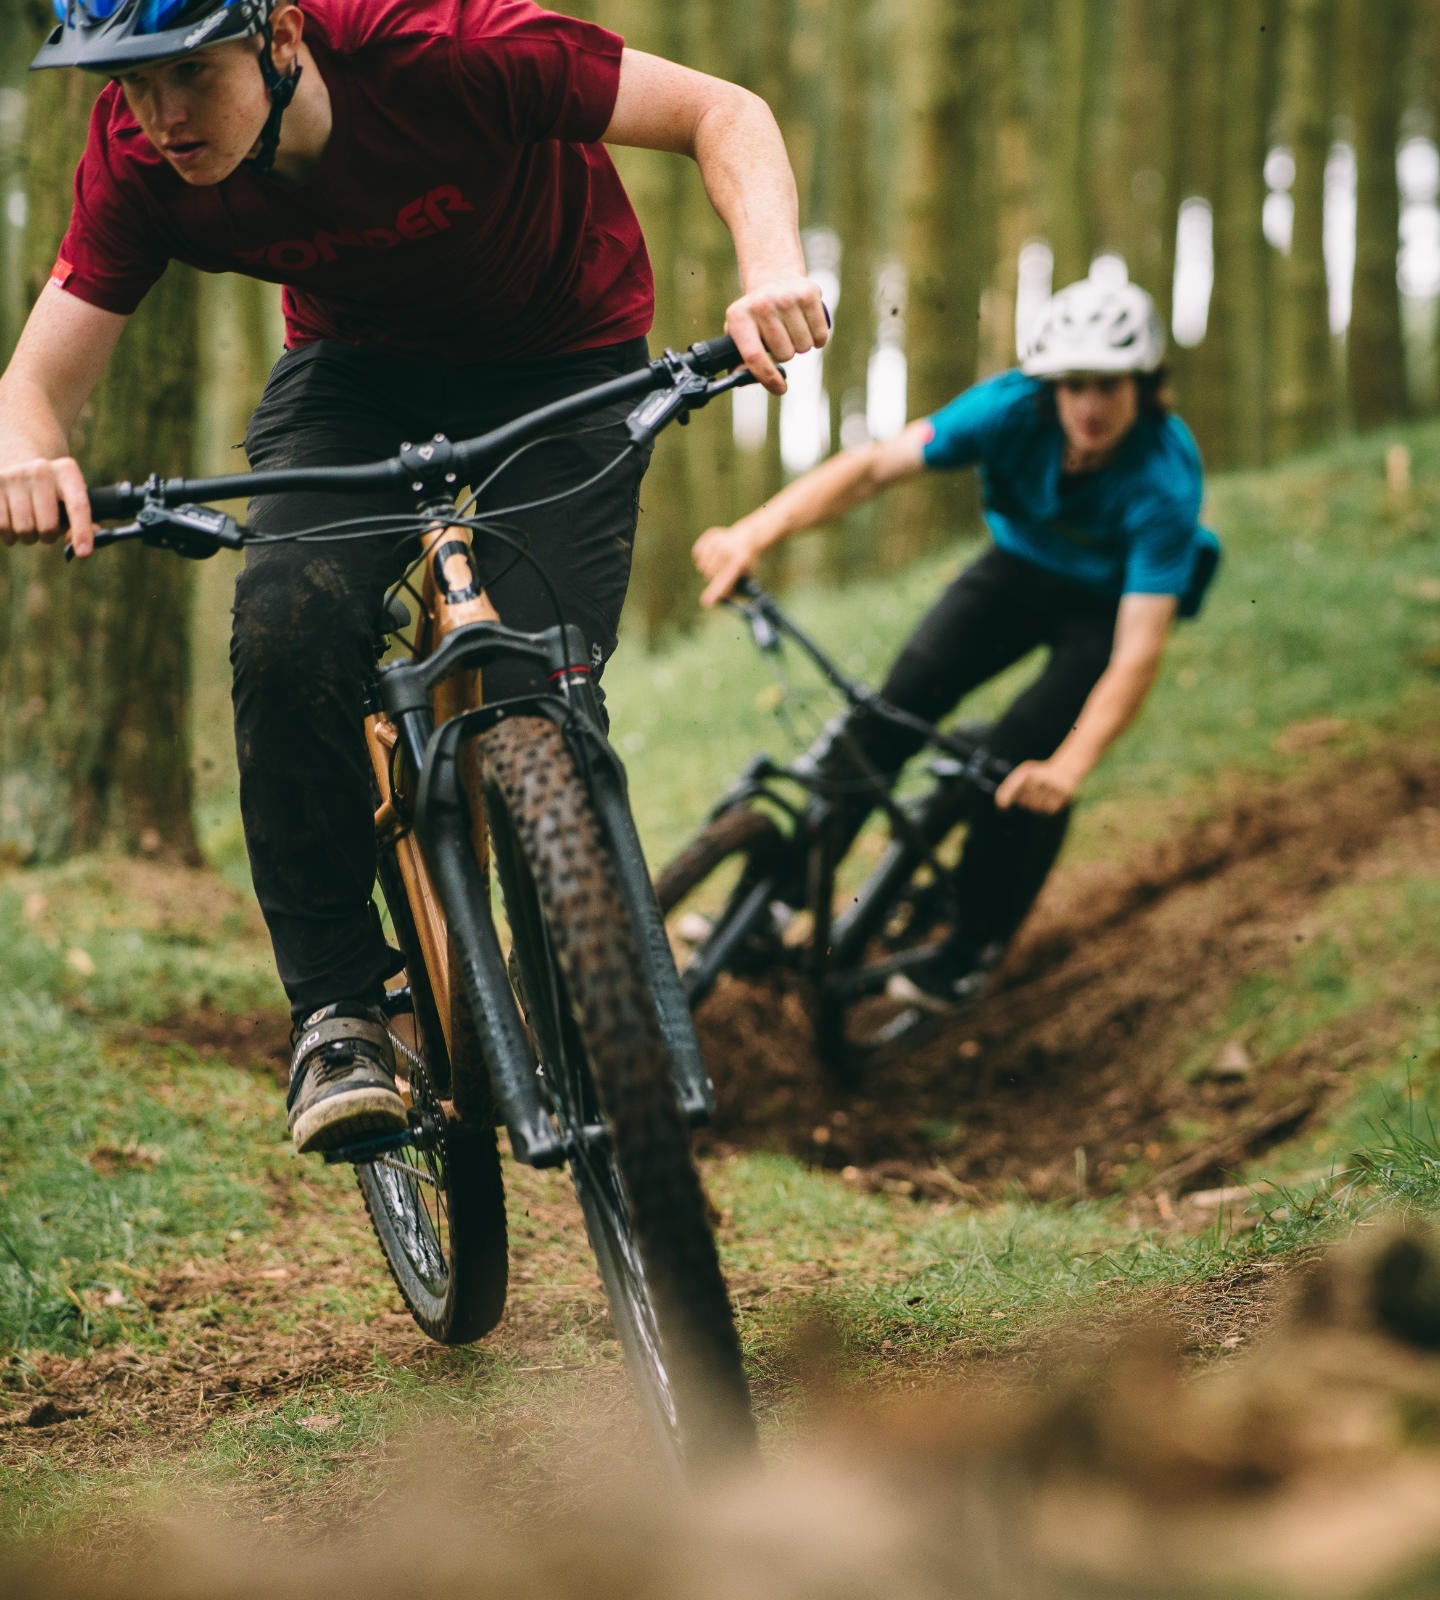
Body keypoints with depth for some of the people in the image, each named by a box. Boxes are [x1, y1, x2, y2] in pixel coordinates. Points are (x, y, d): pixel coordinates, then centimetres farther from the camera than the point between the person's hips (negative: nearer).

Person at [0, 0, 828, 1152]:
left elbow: (721, 111, -26)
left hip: (561, 355, -2)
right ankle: (340, 1011, -12)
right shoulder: (139, 157, -23)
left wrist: (774, 269, -45)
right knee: (288, 628, -27)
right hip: (356, 364, 3)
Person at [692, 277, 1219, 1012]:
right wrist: (752, 534, -52)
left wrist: (1069, 767, -54)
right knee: (899, 700, -16)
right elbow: (874, 464, -38)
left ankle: (972, 949, 1)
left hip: (1110, 603, -3)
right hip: (1019, 568, 3)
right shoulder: (1016, 407, -29)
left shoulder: (1164, 479, -36)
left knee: (1025, 760, -21)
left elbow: (1139, 649, -40)